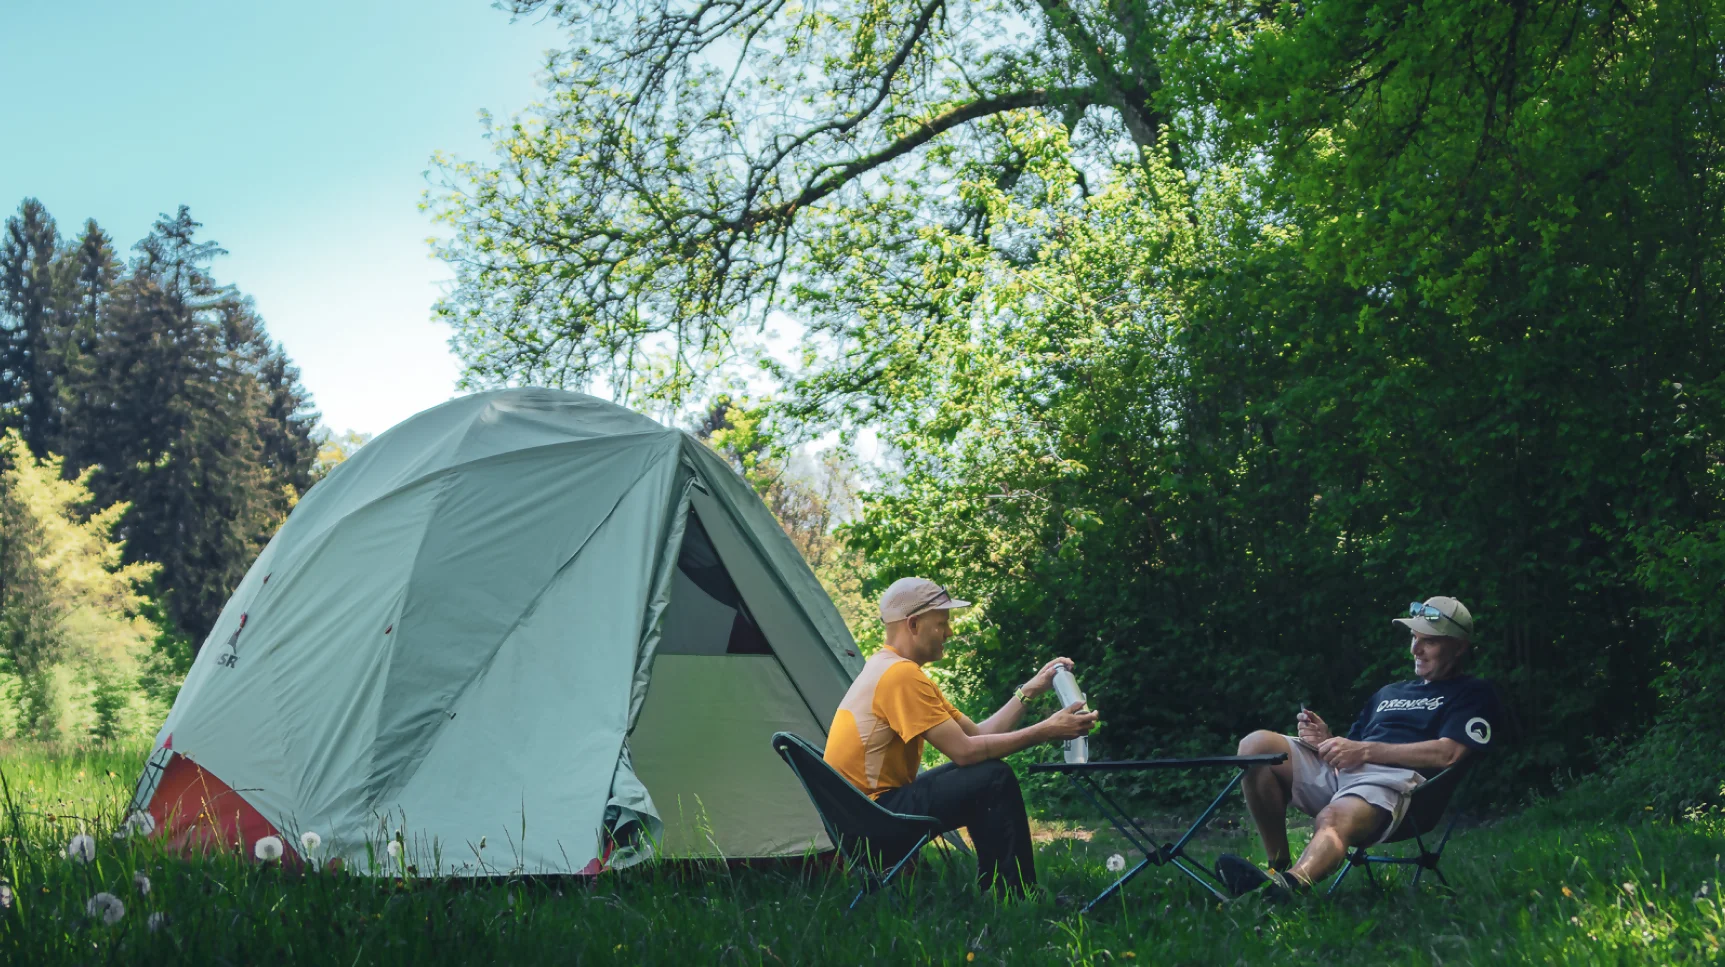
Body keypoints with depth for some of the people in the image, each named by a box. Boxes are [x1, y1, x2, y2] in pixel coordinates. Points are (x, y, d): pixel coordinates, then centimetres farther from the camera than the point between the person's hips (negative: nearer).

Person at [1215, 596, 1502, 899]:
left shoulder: (1473, 693, 15)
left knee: (1333, 819, -41)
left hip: (1395, 778, -7)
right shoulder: (1389, 692, 36)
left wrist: (1364, 750, -9)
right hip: (1335, 771, 7)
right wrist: (1327, 740, 3)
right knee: (1256, 745, -19)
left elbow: (1447, 753, -4)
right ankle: (1278, 867, -22)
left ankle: (1291, 883, -71)